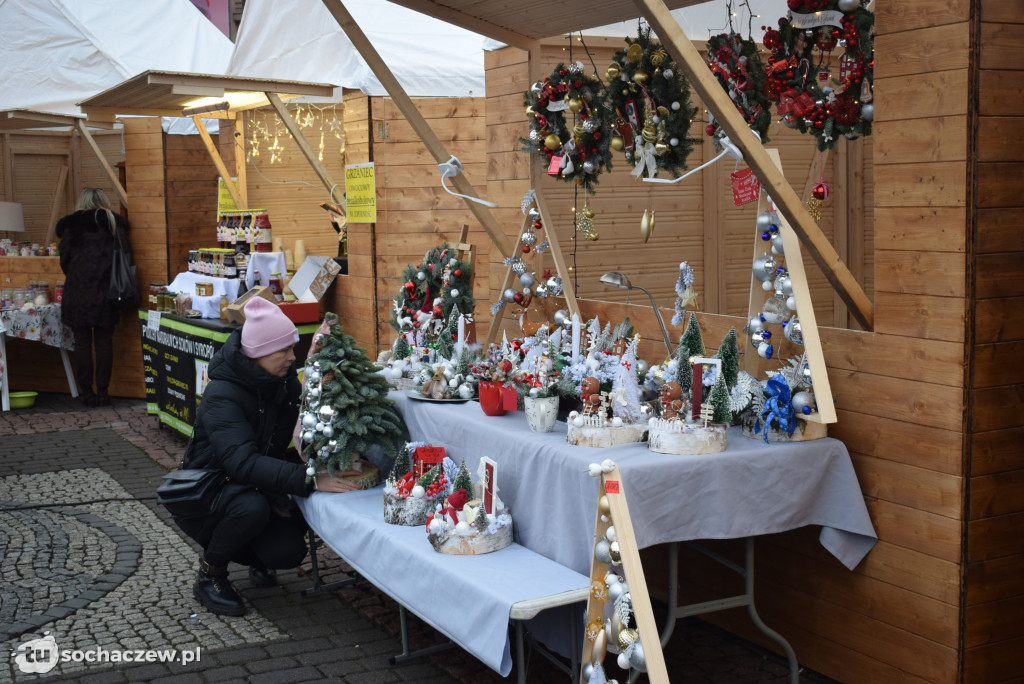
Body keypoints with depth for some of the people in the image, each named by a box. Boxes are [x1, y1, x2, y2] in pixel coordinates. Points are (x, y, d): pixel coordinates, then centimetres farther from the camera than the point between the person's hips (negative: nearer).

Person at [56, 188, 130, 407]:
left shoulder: (70, 227, 1)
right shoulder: (114, 224, 3)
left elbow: (65, 261, 2)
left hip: (77, 295, -1)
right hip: (105, 295, 1)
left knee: (82, 343, 5)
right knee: (104, 343, 6)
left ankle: (86, 392, 7)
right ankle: (102, 392, 6)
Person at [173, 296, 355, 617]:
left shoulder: (286, 383, -3)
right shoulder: (222, 395, -27)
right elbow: (242, 462, -40)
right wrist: (309, 479, -47)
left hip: (256, 490, 6)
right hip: (203, 496, -5)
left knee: (289, 552, -20)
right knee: (251, 507, -37)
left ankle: (257, 560, 18)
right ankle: (209, 574, -9)